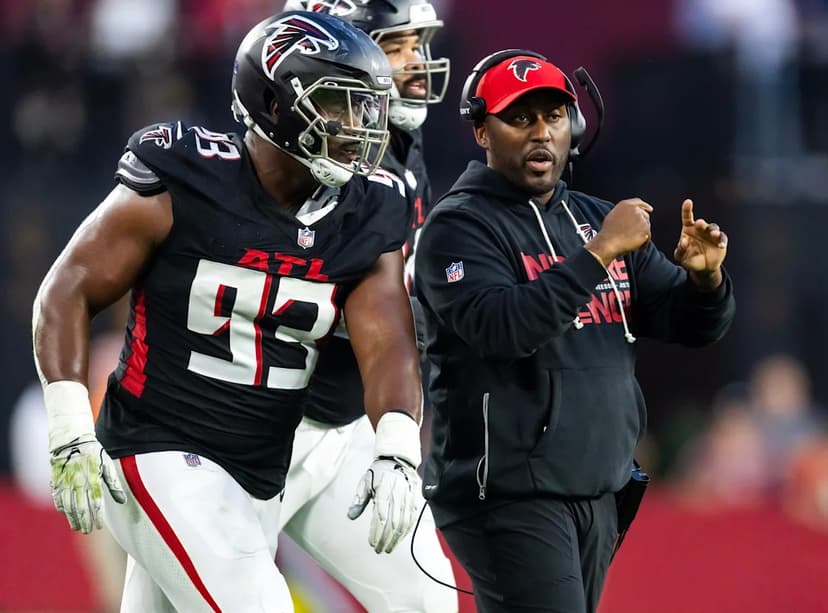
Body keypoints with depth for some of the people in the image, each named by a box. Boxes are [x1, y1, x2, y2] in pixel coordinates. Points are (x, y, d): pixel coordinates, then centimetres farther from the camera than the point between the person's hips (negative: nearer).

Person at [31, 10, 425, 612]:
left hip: (259, 481, 6)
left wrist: (396, 454, -27)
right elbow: (67, 294, -6)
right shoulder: (181, 187, -12)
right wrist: (72, 434, -14)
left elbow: (388, 346, -8)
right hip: (162, 458, -6)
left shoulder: (365, 224, 1)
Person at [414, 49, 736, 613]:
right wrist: (600, 253, -25)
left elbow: (693, 325, 13)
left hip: (596, 495, 7)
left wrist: (704, 276, -10)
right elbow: (500, 328, -25)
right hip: (507, 496, -7)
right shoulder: (460, 226, -7)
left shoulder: (596, 220, 14)